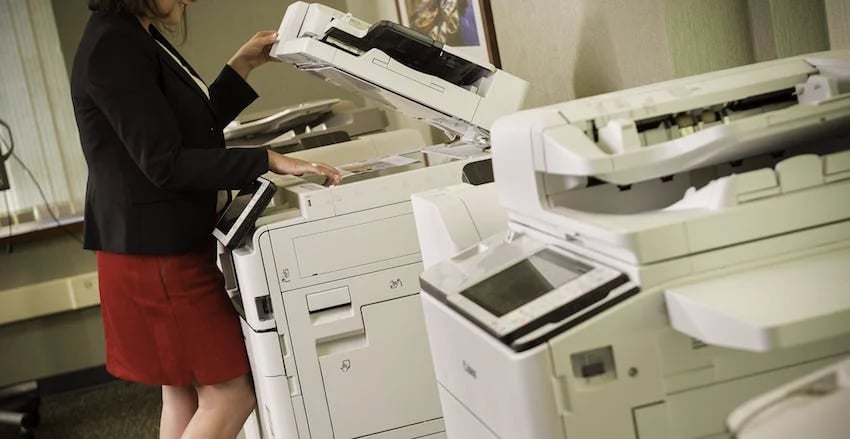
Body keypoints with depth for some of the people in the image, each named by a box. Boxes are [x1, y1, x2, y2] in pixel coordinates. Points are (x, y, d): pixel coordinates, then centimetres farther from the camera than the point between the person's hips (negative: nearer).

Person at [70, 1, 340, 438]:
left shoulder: (137, 38, 10)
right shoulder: (113, 46, -20)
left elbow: (192, 127, 19)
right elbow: (165, 163, -24)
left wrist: (243, 66, 15)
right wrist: (270, 160, -25)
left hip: (169, 246, 10)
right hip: (156, 253, -10)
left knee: (186, 394, 16)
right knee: (229, 397, -5)